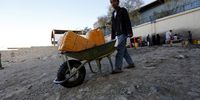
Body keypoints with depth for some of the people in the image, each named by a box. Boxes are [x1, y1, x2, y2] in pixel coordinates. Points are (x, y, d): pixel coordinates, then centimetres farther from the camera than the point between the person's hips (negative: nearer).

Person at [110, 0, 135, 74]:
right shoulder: (113, 13, 20)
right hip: (118, 35, 7)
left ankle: (118, 68, -16)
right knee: (123, 50, 9)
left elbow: (128, 22, -9)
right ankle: (131, 63, 21)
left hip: (123, 33, -7)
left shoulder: (123, 10, 2)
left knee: (119, 49, -16)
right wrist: (112, 37, 14)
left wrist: (130, 32, -20)